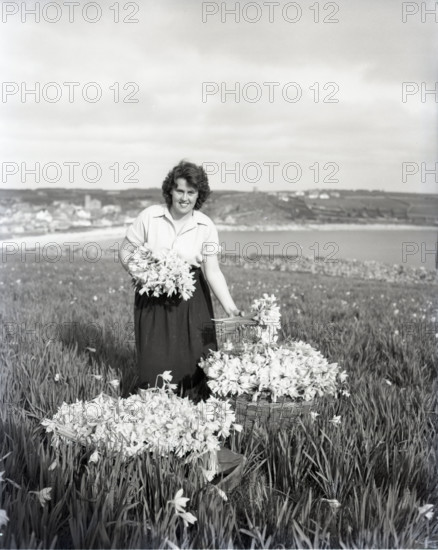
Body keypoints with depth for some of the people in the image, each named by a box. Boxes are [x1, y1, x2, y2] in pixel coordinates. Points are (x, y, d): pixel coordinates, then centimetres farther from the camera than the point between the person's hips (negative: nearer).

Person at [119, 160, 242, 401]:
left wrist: (230, 307, -21)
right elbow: (125, 251, 1)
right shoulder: (149, 216, -8)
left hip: (191, 301, 1)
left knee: (195, 359, 0)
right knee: (155, 361, 4)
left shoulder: (206, 226, -6)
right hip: (153, 299, 0)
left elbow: (212, 271, -10)